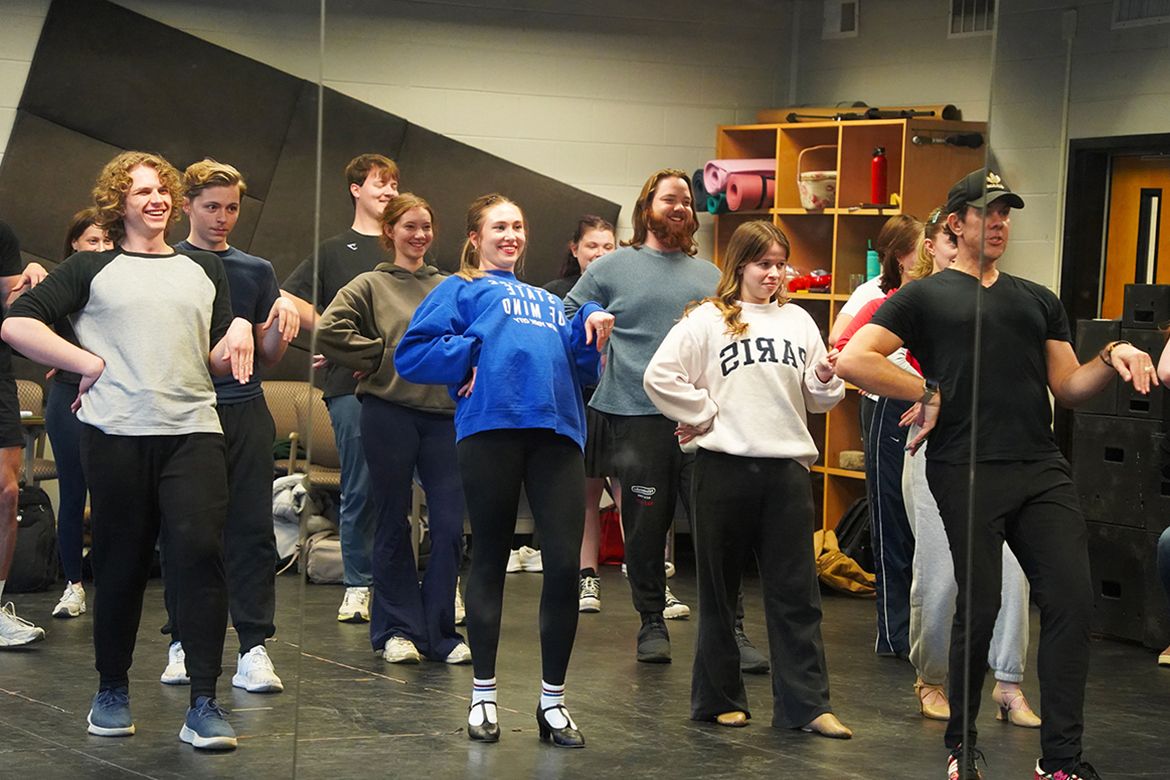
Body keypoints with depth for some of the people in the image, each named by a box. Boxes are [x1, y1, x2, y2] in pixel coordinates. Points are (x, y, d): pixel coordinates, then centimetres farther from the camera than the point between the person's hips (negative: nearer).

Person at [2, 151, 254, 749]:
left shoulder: (204, 269, 22)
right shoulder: (93, 269, 11)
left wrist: (239, 331, 1)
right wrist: (92, 365, -3)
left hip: (194, 432, 2)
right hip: (117, 433, -1)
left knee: (200, 553, -14)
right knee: (122, 565, 3)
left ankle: (203, 706, -13)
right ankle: (112, 691, 22)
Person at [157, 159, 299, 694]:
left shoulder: (257, 270, 15)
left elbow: (268, 356, 15)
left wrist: (284, 319, -3)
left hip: (245, 411, 2)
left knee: (252, 529, -4)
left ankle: (254, 648, -3)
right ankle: (183, 644, 12)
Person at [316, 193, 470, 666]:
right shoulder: (370, 286, 4)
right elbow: (329, 332, -8)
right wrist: (383, 357, -6)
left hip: (444, 414, 3)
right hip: (389, 414, -3)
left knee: (449, 525, -2)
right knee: (393, 525, 4)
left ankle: (440, 632, 8)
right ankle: (397, 630, 13)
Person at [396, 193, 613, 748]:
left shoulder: (549, 303, 32)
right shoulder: (460, 290, 16)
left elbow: (581, 369, 23)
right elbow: (412, 354, 4)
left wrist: (591, 328, 7)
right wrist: (474, 354, -3)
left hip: (555, 430, 4)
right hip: (491, 426, -4)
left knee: (564, 562, -5)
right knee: (490, 560, 3)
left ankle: (553, 699, 5)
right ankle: (483, 694, 13)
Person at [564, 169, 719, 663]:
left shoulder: (711, 277, 18)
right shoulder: (612, 268, 8)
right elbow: (565, 325, 10)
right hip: (639, 415, -2)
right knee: (646, 523, 1)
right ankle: (652, 622, 14)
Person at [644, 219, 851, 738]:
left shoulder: (798, 322, 14)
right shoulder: (707, 320, 0)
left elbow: (815, 400, 17)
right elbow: (659, 377, -7)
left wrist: (825, 380, -4)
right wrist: (703, 416, -6)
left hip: (787, 467, 3)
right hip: (725, 465, -3)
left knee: (796, 591, 1)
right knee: (719, 589, 6)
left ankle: (805, 704, 4)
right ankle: (718, 698, 17)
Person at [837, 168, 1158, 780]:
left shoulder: (1039, 301, 23)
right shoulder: (925, 296, 7)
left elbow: (1068, 389, 18)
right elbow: (852, 361, -4)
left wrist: (1112, 358, 0)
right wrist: (928, 393, -5)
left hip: (1042, 470, 4)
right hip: (967, 472, -4)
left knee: (1072, 599, -6)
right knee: (979, 605, -1)